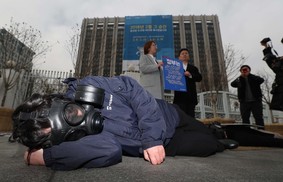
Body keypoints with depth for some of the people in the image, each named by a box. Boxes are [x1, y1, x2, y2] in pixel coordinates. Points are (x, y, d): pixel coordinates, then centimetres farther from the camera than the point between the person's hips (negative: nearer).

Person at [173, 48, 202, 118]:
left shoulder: (193, 68, 22)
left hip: (191, 96, 3)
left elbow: (199, 78, 6)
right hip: (180, 96, -2)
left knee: (191, 116, 1)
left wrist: (190, 75, -10)